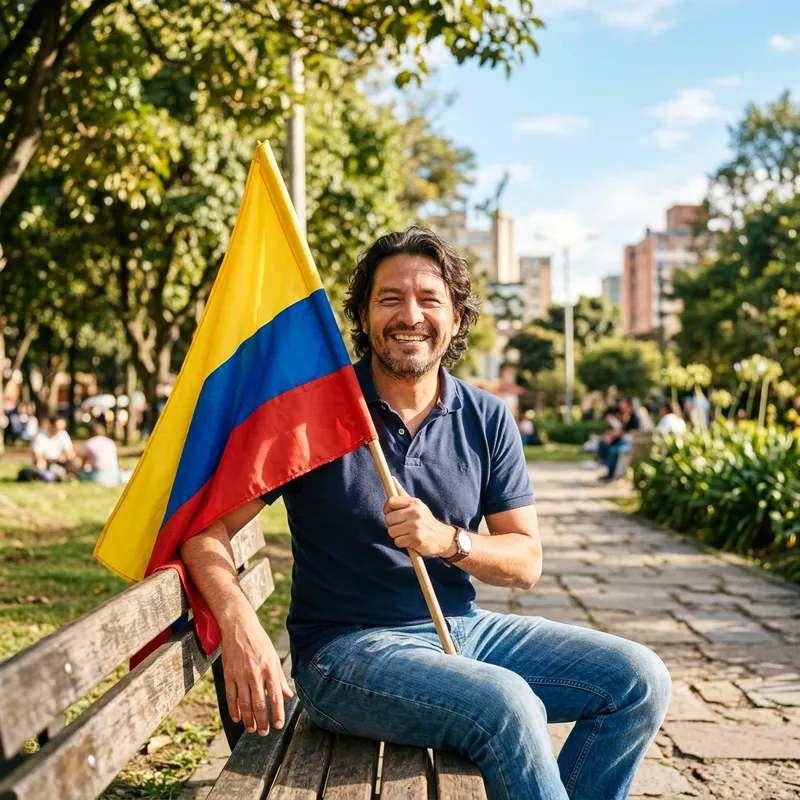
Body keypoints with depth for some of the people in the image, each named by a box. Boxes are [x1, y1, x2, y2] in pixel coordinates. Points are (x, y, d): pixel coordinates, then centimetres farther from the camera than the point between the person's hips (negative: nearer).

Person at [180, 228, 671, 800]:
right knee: (507, 705, -32)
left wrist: (449, 540, -18)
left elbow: (526, 562, 4)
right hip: (347, 644, -5)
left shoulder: (487, 420, 5)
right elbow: (208, 523, -11)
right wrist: (240, 624, -30)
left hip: (464, 628, 5)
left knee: (640, 679, -7)